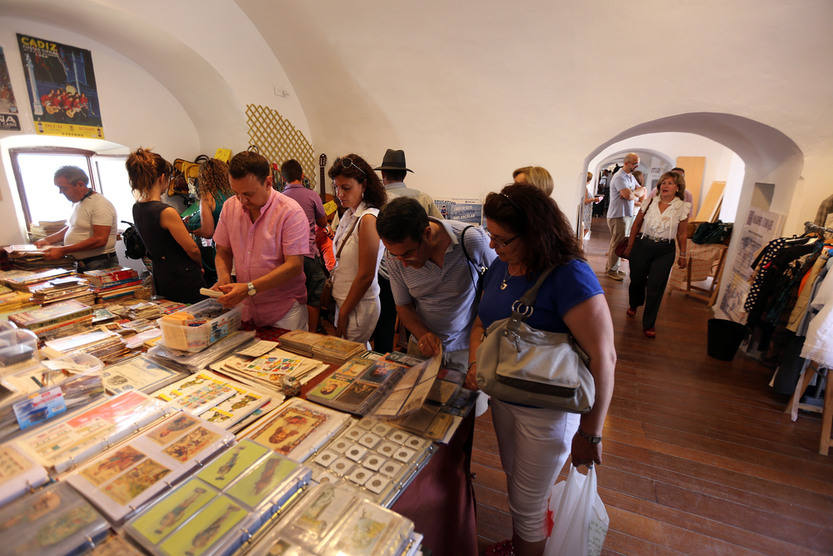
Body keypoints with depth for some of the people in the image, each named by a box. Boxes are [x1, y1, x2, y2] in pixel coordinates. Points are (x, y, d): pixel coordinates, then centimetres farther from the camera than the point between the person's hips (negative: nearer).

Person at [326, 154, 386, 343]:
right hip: (343, 301, 8)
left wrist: (343, 313, -14)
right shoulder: (348, 215, 8)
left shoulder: (368, 219, -19)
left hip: (360, 305, -8)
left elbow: (366, 276, -20)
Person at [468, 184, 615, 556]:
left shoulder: (570, 277, -27)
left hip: (548, 411, -7)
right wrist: (475, 363, -10)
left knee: (528, 506, 14)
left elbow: (603, 358, -26)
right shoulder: (500, 267, -3)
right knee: (514, 480, 30)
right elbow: (483, 320, 8)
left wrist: (590, 434, -20)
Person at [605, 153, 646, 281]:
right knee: (617, 243, -4)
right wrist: (637, 195, -2)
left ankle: (610, 267, 23)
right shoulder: (619, 177, -14)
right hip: (618, 215, -9)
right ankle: (612, 270, 5)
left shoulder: (631, 177, 17)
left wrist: (633, 193, -9)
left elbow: (643, 190, 12)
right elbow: (629, 195, -24)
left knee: (616, 243, 14)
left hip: (627, 215, 9)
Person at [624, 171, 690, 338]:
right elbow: (637, 223, 8)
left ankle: (649, 324, 12)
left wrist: (682, 255, 7)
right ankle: (633, 305, 43)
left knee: (655, 287, -2)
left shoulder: (682, 207, -1)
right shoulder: (650, 201, 1)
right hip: (642, 245, 1)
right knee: (636, 279, 10)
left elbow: (682, 234, 5)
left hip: (665, 251, -1)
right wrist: (630, 244, 8)